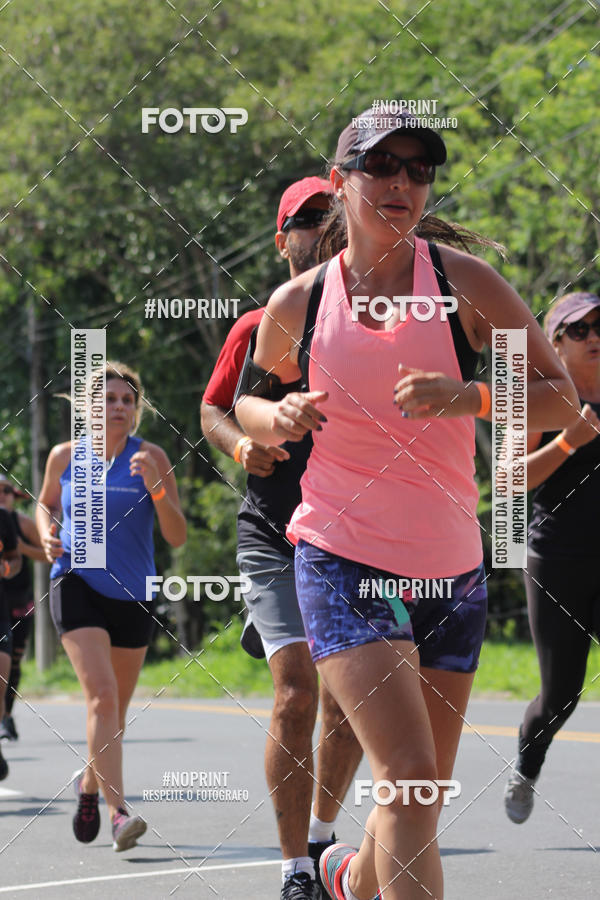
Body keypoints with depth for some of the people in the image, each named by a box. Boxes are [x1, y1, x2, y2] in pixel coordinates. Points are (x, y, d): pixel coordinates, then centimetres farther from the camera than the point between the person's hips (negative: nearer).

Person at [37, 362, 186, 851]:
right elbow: (46, 502, 22)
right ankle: (119, 812, -25)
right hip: (76, 585, -2)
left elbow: (177, 537, -9)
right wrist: (47, 534, 1)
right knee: (102, 694, -20)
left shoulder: (151, 458, -4)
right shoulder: (65, 456, 1)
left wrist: (155, 487, -24)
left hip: (132, 593, 2)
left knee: (116, 708, 14)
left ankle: (90, 782, 43)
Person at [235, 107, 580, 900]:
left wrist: (467, 399, -19)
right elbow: (248, 402, 19)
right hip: (342, 563, -2)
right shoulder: (296, 305, 1)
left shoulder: (462, 282, -2)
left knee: (423, 797, 12)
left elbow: (560, 398, -1)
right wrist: (278, 422, -5)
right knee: (409, 777, -20)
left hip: (450, 566, 2)